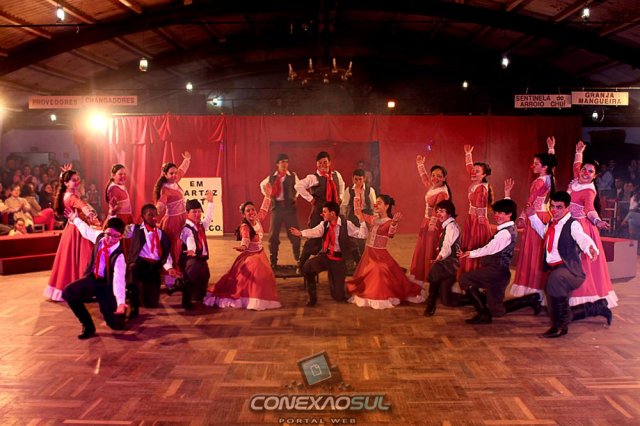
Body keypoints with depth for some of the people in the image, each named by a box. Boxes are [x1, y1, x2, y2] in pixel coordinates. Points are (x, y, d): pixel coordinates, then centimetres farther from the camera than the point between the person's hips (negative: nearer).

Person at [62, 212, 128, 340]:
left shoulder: (119, 256, -31)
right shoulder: (99, 236, -14)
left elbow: (119, 280, -41)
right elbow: (87, 230, 11)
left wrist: (120, 302, -53)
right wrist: (75, 219, 25)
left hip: (106, 285, -5)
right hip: (93, 278, 5)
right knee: (68, 292, -22)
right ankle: (88, 326, -4)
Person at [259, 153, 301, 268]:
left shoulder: (293, 176, 0)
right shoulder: (271, 178, 6)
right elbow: (262, 184, 25)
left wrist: (294, 196, 7)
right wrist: (267, 194, 16)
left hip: (289, 207, -2)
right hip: (276, 208, 2)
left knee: (294, 234, 1)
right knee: (273, 235, 5)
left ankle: (298, 259, 18)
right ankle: (273, 262, 17)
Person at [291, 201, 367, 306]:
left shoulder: (346, 224, -7)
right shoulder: (324, 224, 1)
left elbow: (362, 235, -11)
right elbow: (315, 231, -19)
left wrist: (362, 220, -26)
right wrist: (301, 233, -39)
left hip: (338, 259, -3)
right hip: (325, 256, 3)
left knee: (338, 296, -3)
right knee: (307, 267, -27)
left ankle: (339, 295, 41)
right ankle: (312, 297, -6)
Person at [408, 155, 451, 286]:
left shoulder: (442, 192, -22)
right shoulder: (432, 186, 4)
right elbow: (424, 178, 27)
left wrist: (432, 223, -44)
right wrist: (420, 164, 33)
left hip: (435, 225, -9)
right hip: (426, 221, 9)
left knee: (431, 252, -1)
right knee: (422, 249, 17)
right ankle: (420, 277, 30)